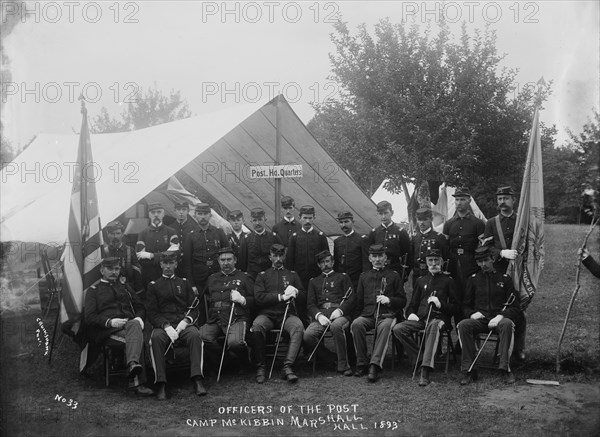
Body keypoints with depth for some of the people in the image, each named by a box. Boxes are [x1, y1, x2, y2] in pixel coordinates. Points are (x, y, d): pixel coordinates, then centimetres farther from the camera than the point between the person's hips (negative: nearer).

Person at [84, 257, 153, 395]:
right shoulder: (93, 290, 18)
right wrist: (110, 322, -13)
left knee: (134, 325, -38)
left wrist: (139, 318, 1)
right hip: (108, 330, -3)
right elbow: (89, 317, 6)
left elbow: (140, 307, 26)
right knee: (137, 338, -36)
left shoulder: (125, 287, 31)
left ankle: (132, 364, -57)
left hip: (130, 323, 3)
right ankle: (137, 381, -49)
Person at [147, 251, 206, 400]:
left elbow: (194, 309, 13)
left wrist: (186, 321, -9)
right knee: (156, 338, -35)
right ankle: (161, 384, -35)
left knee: (195, 335, -33)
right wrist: (166, 326, -14)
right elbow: (152, 313, 5)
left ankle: (197, 380, -37)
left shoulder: (184, 283, 20)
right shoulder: (153, 286, 15)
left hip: (184, 324, 1)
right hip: (163, 325, -1)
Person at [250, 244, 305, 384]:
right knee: (257, 326, -35)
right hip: (267, 314, -1)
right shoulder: (262, 275, 19)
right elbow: (259, 298, 2)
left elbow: (304, 296, 18)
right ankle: (260, 367, -23)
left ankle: (287, 366, -36)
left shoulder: (293, 275, 24)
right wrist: (281, 297, -7)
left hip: (288, 314, 1)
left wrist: (295, 292, -4)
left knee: (298, 326, -34)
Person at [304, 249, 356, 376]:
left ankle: (343, 365, -28)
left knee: (336, 326, -40)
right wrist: (319, 315, -8)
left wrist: (340, 310, -12)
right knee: (307, 336, -30)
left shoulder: (342, 277, 20)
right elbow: (311, 304, 14)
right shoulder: (314, 282, 26)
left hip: (340, 314, -2)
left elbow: (352, 298, 7)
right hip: (321, 315, 2)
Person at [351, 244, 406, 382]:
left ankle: (375, 365, -44)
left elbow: (402, 301, 10)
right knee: (356, 324, -31)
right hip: (368, 314, 3)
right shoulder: (364, 276, 21)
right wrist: (359, 314, 6)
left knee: (385, 326, -37)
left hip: (388, 314, -2)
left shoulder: (394, 276, 14)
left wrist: (389, 300, -9)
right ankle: (361, 364, -23)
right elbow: (359, 301, 23)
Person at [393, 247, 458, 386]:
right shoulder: (421, 280, 23)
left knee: (433, 326, -42)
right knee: (398, 329, -25)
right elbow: (413, 303, 24)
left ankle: (425, 371, -50)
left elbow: (455, 307, 9)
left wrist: (440, 304, -10)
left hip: (439, 318, -4)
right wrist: (411, 313, 2)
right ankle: (420, 358, -15)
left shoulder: (448, 281, 12)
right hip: (420, 318, 4)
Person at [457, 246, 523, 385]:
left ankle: (506, 368, -32)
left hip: (499, 319, -2)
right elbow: (466, 306, 19)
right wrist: (472, 314, -5)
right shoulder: (473, 279, 16)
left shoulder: (504, 278, 10)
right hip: (479, 320, 2)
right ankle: (469, 370, -29)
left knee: (507, 324, -37)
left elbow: (514, 307, 4)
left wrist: (500, 316, -15)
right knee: (463, 325, -30)